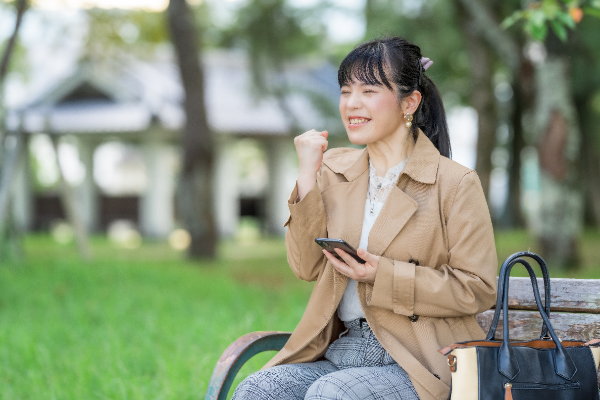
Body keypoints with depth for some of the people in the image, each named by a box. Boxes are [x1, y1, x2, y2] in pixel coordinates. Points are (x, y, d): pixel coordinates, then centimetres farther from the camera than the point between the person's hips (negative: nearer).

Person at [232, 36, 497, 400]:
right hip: (338, 352, 5)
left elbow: (478, 289, -6)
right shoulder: (334, 169, 14)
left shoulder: (455, 183, -2)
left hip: (419, 363, -4)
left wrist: (383, 276, -14)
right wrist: (308, 175, -1)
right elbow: (307, 267, 6)